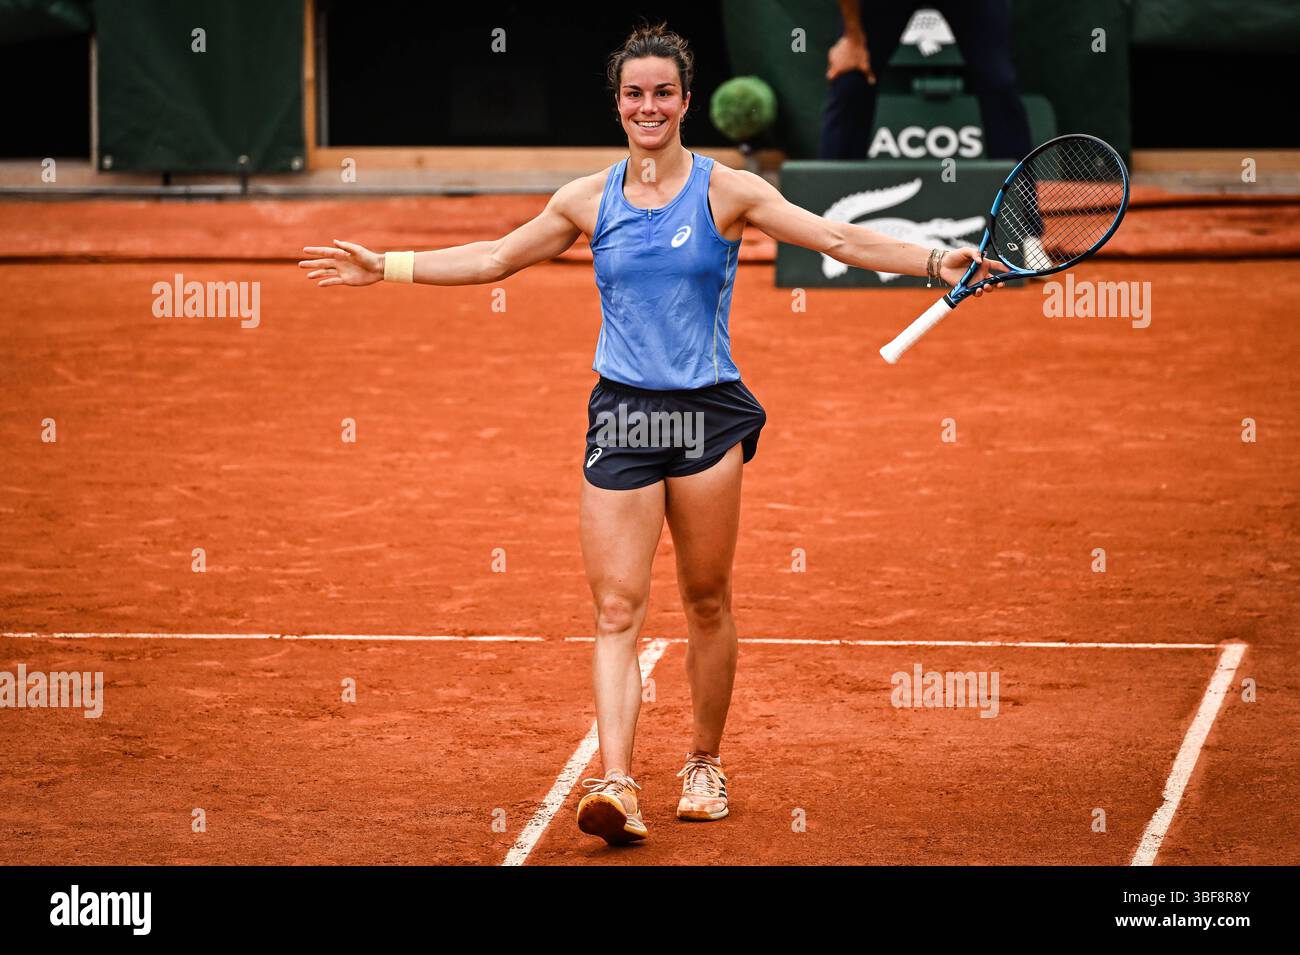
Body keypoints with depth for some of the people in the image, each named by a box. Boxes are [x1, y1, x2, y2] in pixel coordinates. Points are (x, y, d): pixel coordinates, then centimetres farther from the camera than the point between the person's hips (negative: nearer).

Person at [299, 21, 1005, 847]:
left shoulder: (726, 191, 0)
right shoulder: (589, 200, 8)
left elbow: (839, 239, -6)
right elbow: (494, 259, 18)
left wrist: (934, 262, -19)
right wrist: (384, 268, 16)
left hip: (707, 413, -1)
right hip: (621, 415, 2)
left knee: (708, 602, 7)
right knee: (617, 609, -9)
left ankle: (705, 765, 23)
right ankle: (617, 783, -17)